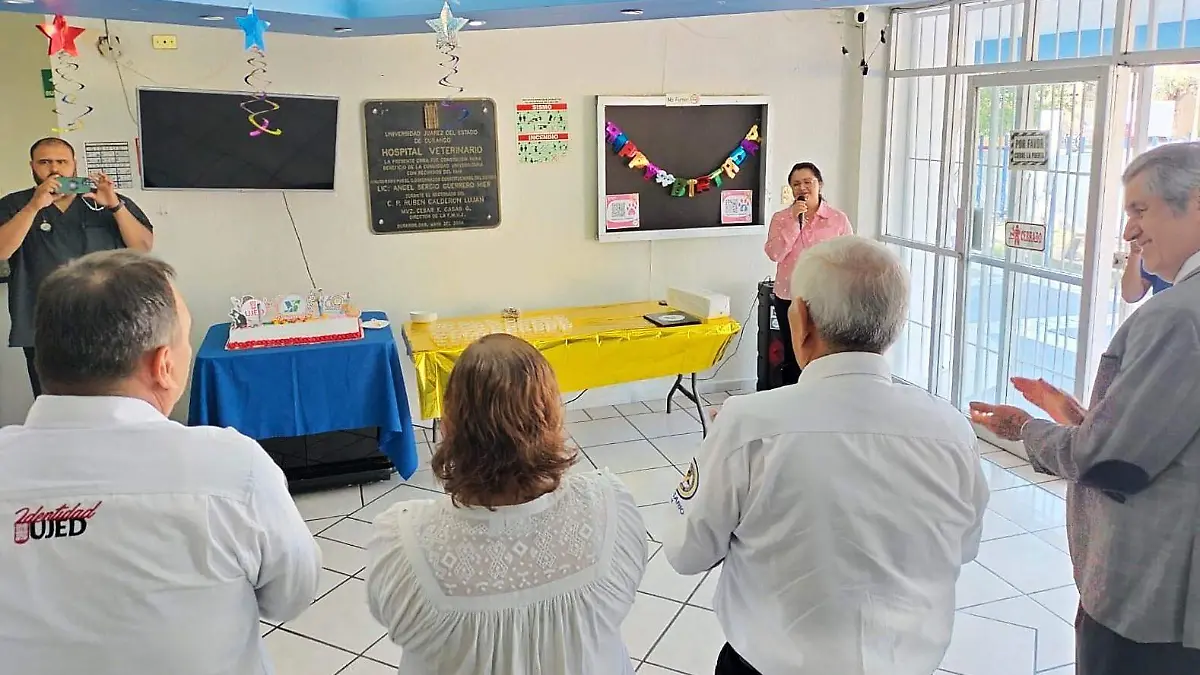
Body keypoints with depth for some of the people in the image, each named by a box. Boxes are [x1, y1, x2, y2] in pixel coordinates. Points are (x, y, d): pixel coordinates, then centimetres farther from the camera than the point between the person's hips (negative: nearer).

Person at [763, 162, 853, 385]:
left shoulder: (838, 219, -1)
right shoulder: (781, 218, 2)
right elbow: (774, 253, -12)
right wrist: (793, 221, -17)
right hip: (790, 298, 1)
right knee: (793, 357, 11)